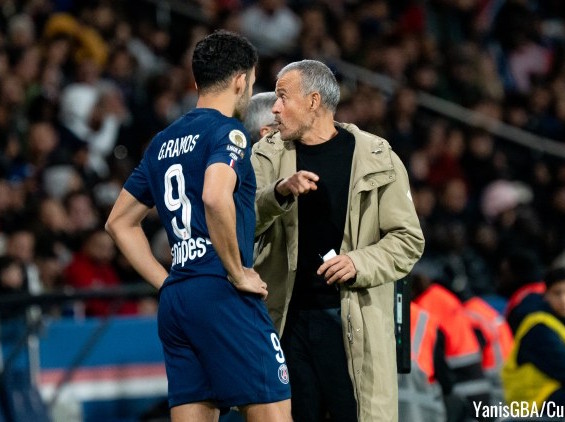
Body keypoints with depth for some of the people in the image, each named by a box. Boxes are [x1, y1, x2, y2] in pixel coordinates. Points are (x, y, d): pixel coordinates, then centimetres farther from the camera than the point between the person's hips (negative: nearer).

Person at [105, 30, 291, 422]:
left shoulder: (163, 143, 19)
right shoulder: (227, 131, -5)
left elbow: (120, 222, 25)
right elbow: (216, 198, -24)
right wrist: (238, 273, -14)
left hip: (175, 302, 8)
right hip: (222, 297, -8)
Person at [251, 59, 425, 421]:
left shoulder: (377, 159, 1)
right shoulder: (269, 155, 8)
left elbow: (408, 239, 2)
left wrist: (360, 263, -14)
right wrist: (279, 191, -24)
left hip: (353, 322, -3)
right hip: (286, 319, 3)